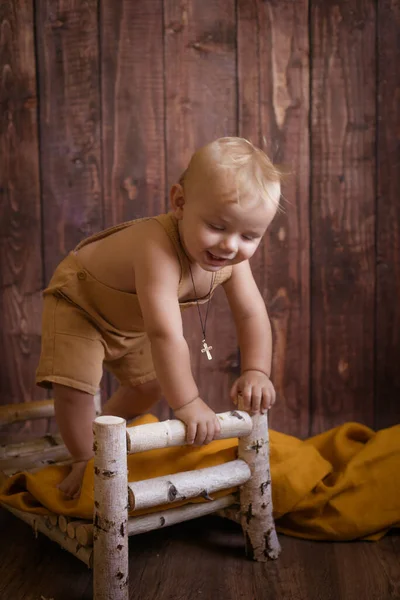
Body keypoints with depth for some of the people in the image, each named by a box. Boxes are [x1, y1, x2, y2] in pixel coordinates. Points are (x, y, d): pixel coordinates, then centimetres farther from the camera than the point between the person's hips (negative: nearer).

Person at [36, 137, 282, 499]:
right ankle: (84, 458, 6)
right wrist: (187, 403, -49)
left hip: (134, 319, 7)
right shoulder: (158, 249, -49)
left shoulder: (232, 256, -24)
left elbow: (252, 315, -18)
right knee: (74, 383, -21)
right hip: (81, 299, -6)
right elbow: (166, 335, -53)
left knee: (150, 384, 15)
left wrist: (256, 370, -31)